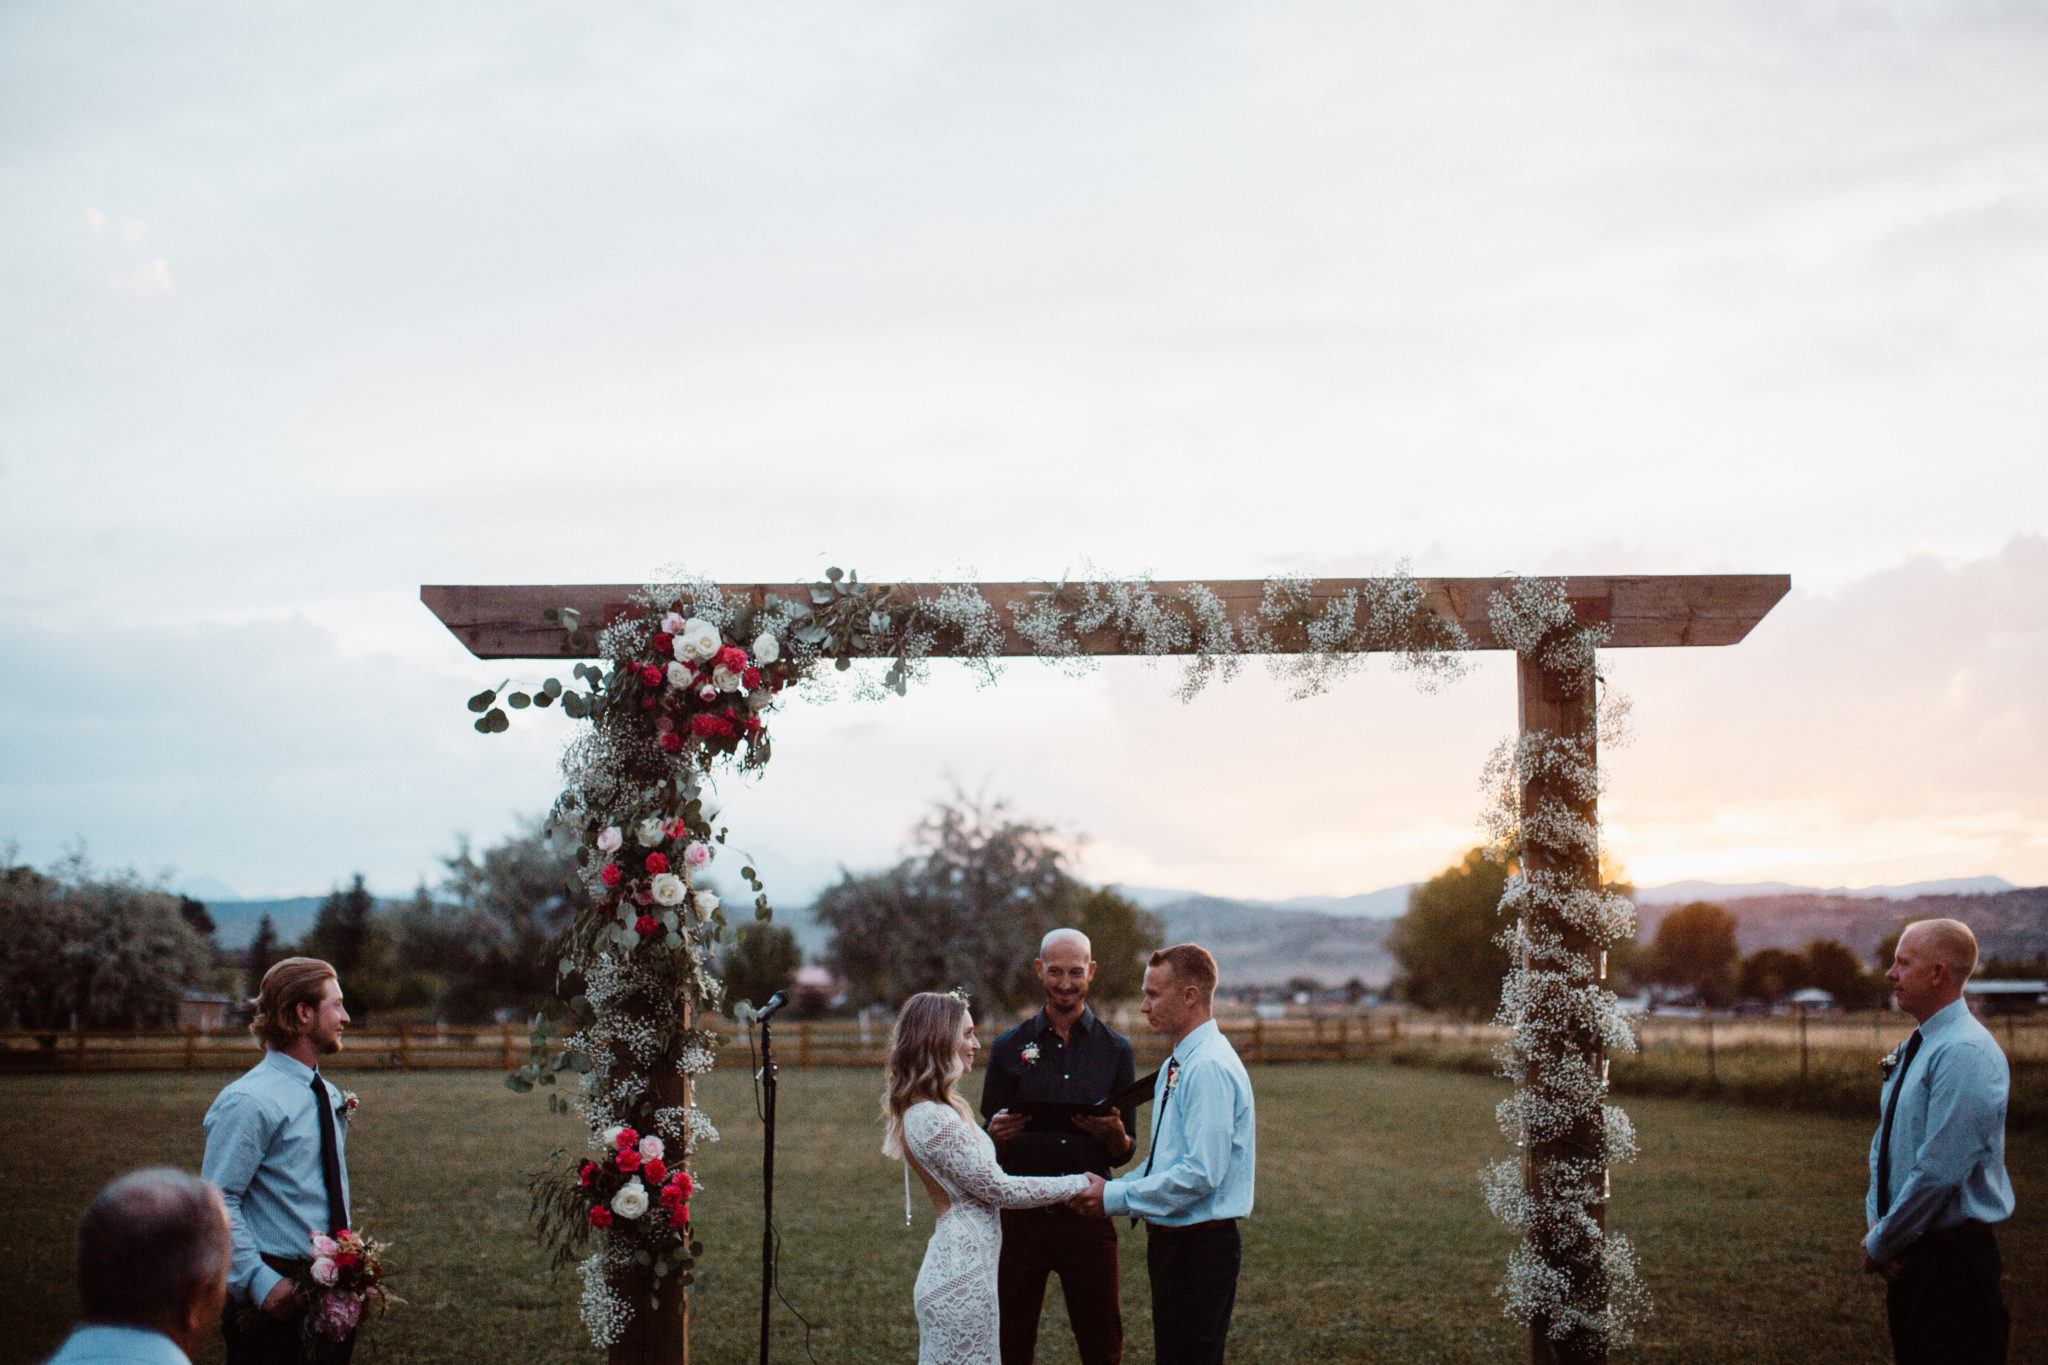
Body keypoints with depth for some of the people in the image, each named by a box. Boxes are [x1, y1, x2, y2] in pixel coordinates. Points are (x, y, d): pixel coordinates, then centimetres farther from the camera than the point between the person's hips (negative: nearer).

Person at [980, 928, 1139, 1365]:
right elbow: (988, 1150, 7)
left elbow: (1124, 1154, 7)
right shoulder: (1010, 1048, 5)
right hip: (1019, 1214, 0)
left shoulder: (1115, 1050, 6)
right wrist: (997, 1135, -16)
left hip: (1087, 1213, 0)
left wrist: (1114, 1132, -16)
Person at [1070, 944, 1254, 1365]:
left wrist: (1115, 1197, -18)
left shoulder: (1210, 1067, -19)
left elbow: (1201, 1174, -25)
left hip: (1200, 1247, -10)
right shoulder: (1176, 1066, 14)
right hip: (1171, 1241, 10)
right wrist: (1109, 1190, 5)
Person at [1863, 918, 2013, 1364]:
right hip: (1909, 1257, 9)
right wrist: (1877, 1224, 3)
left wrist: (1880, 1243, -13)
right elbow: (1883, 1145, 19)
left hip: (1954, 1260, -9)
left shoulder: (1965, 1054, -19)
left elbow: (1939, 1172, -23)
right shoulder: (1911, 1050, 12)